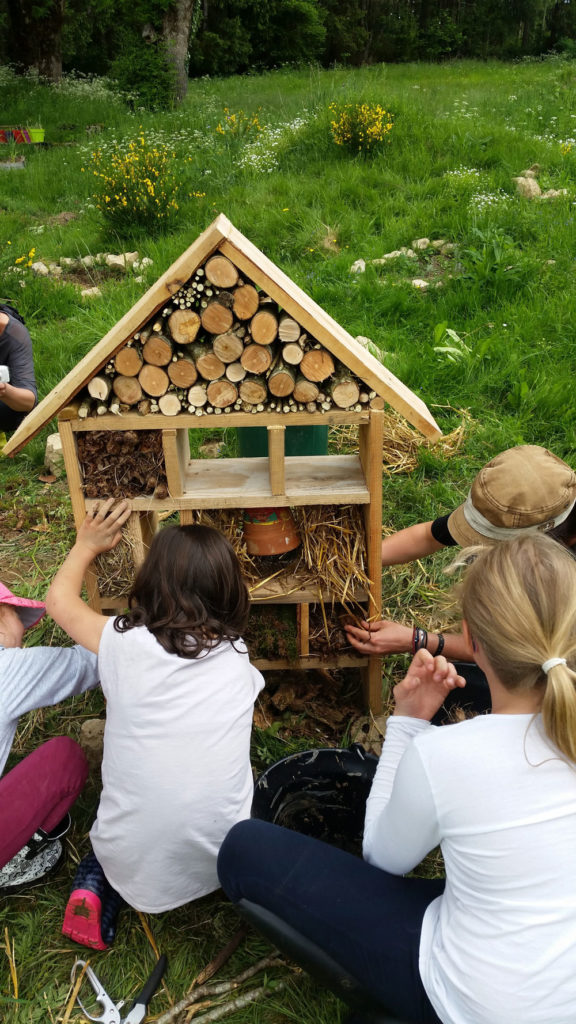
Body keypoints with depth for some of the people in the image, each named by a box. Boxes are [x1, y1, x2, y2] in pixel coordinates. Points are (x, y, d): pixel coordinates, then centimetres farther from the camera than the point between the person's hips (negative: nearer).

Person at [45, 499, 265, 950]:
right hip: (219, 859, 2)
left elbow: (60, 599, 9)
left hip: (133, 864, -1)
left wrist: (87, 546, 24)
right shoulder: (238, 659, -6)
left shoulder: (122, 642, -12)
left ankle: (97, 884, 10)